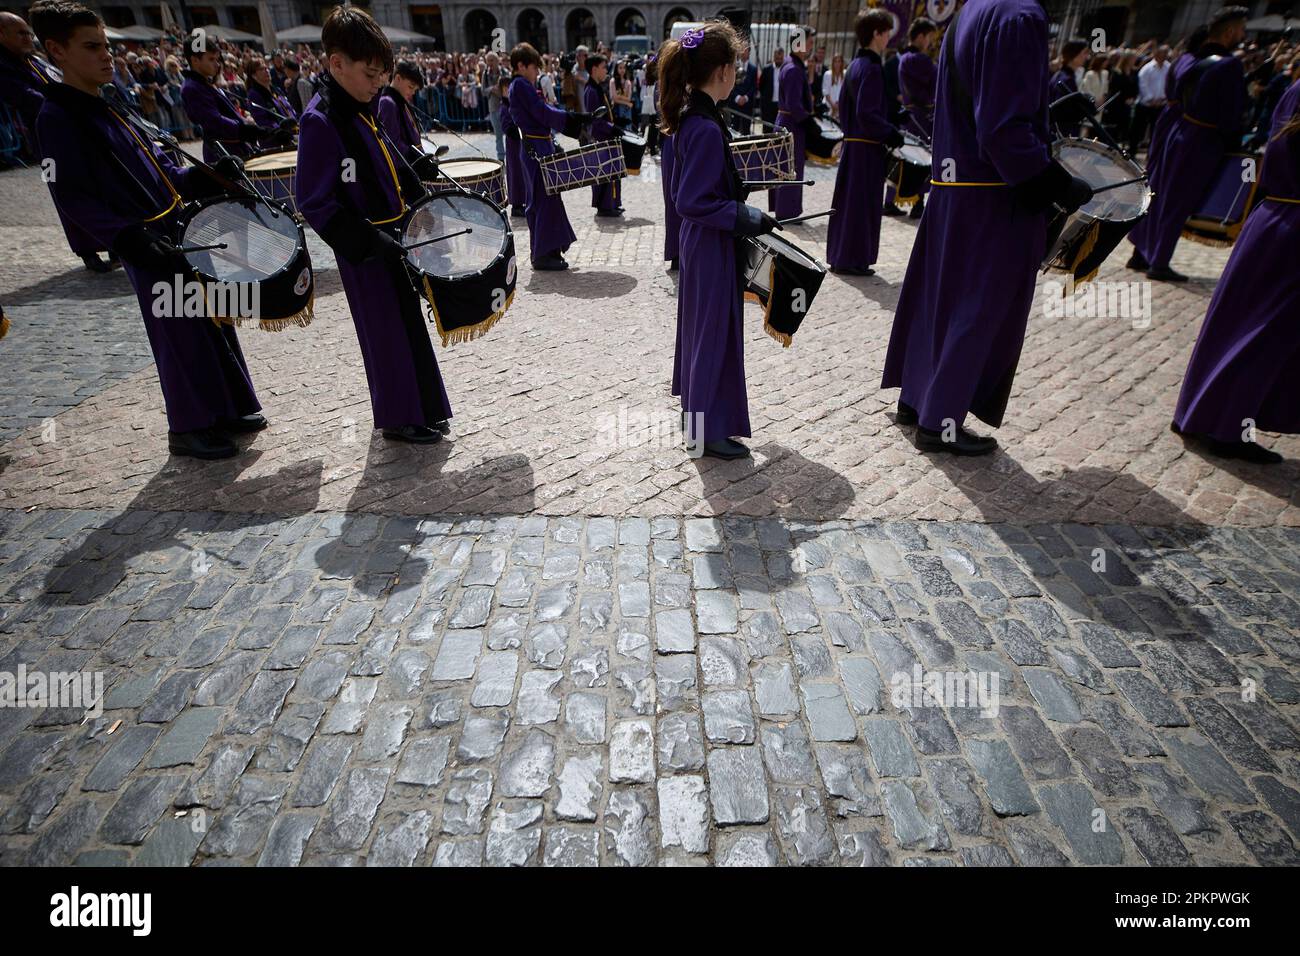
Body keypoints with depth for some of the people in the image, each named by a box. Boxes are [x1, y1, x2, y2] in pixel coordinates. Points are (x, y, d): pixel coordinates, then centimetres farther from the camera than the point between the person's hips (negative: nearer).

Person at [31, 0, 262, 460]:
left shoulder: (110, 110, 17)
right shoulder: (57, 118, -8)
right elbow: (74, 199, -15)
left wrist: (205, 176, 3)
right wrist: (130, 240, -26)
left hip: (184, 233, 8)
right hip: (151, 247, -8)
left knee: (213, 322, 12)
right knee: (181, 336, -4)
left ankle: (227, 409, 25)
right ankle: (188, 429, 9)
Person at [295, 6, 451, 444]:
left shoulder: (363, 111, 8)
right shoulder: (320, 121, -17)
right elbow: (314, 204, -21)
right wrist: (372, 241, -24)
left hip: (396, 237, 9)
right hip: (367, 252, -9)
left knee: (409, 323, 15)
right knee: (388, 333, 1)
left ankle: (422, 409, 30)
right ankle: (400, 419, 16)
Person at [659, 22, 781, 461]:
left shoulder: (690, 118, 7)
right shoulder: (707, 129, -22)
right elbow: (692, 203, -24)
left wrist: (739, 208, 15)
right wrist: (746, 218, -19)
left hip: (700, 242, 10)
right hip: (712, 247, -10)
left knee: (702, 324, 20)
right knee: (716, 331, 0)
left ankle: (698, 408, 36)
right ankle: (709, 430, 11)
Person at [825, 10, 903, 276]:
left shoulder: (855, 65, 13)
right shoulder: (871, 68, -15)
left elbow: (844, 104, 19)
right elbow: (867, 113, -20)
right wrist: (892, 134, -12)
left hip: (851, 142, 9)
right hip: (867, 147, -9)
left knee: (847, 201, 12)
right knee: (862, 204, -3)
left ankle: (839, 256, 20)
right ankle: (853, 260, 3)